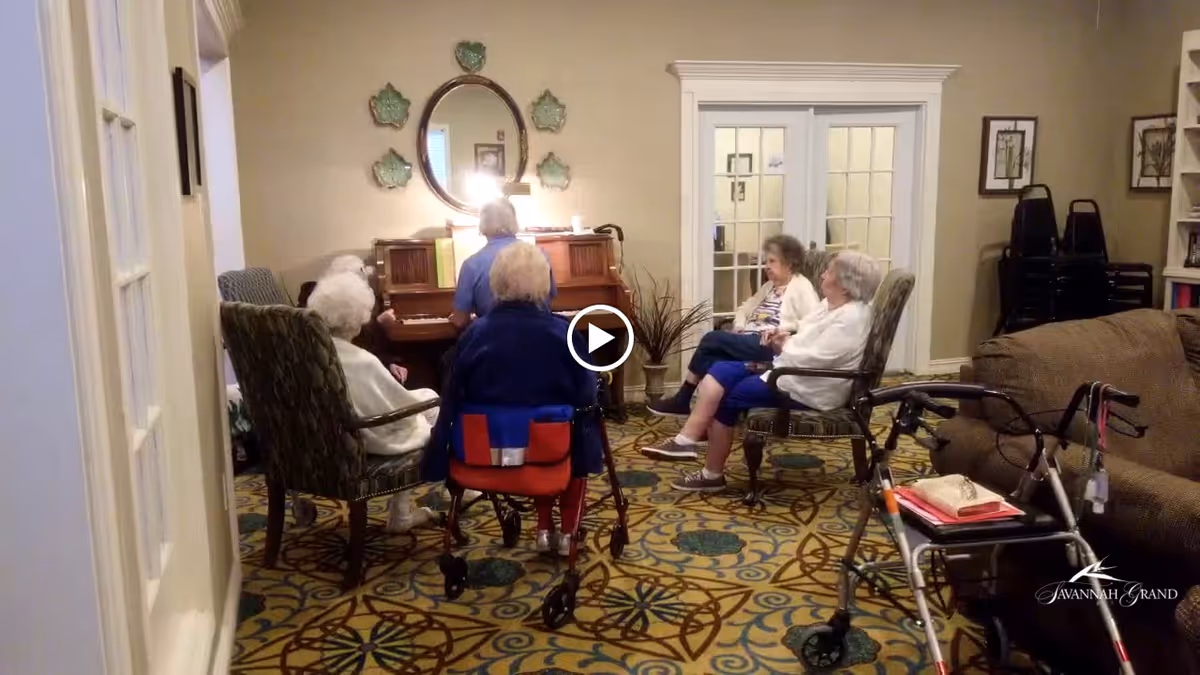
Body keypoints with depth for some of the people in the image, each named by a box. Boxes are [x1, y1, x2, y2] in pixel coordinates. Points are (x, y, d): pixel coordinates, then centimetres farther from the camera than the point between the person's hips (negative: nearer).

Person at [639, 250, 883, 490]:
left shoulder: (851, 318, -20)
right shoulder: (830, 304, 12)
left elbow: (813, 358, -26)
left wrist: (784, 348, -9)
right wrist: (786, 339, -1)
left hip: (810, 388, -10)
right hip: (790, 368, 10)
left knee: (727, 397, -9)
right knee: (721, 371, -6)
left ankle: (713, 475, 2)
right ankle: (686, 439, -15)